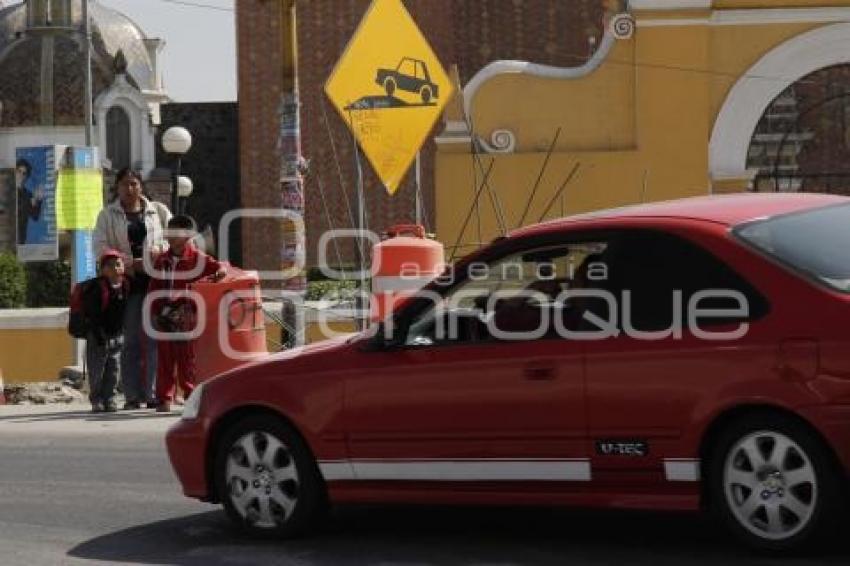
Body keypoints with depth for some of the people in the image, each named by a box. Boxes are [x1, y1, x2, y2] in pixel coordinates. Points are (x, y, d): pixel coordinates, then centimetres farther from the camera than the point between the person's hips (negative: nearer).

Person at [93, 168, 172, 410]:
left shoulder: (158, 211, 13)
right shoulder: (108, 215, 9)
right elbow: (100, 246, -1)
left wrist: (160, 249, -10)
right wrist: (130, 262, -12)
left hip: (156, 279, 1)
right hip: (126, 281, 0)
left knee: (155, 339, -5)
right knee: (131, 340, 0)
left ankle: (153, 393, -4)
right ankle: (132, 396, 1)